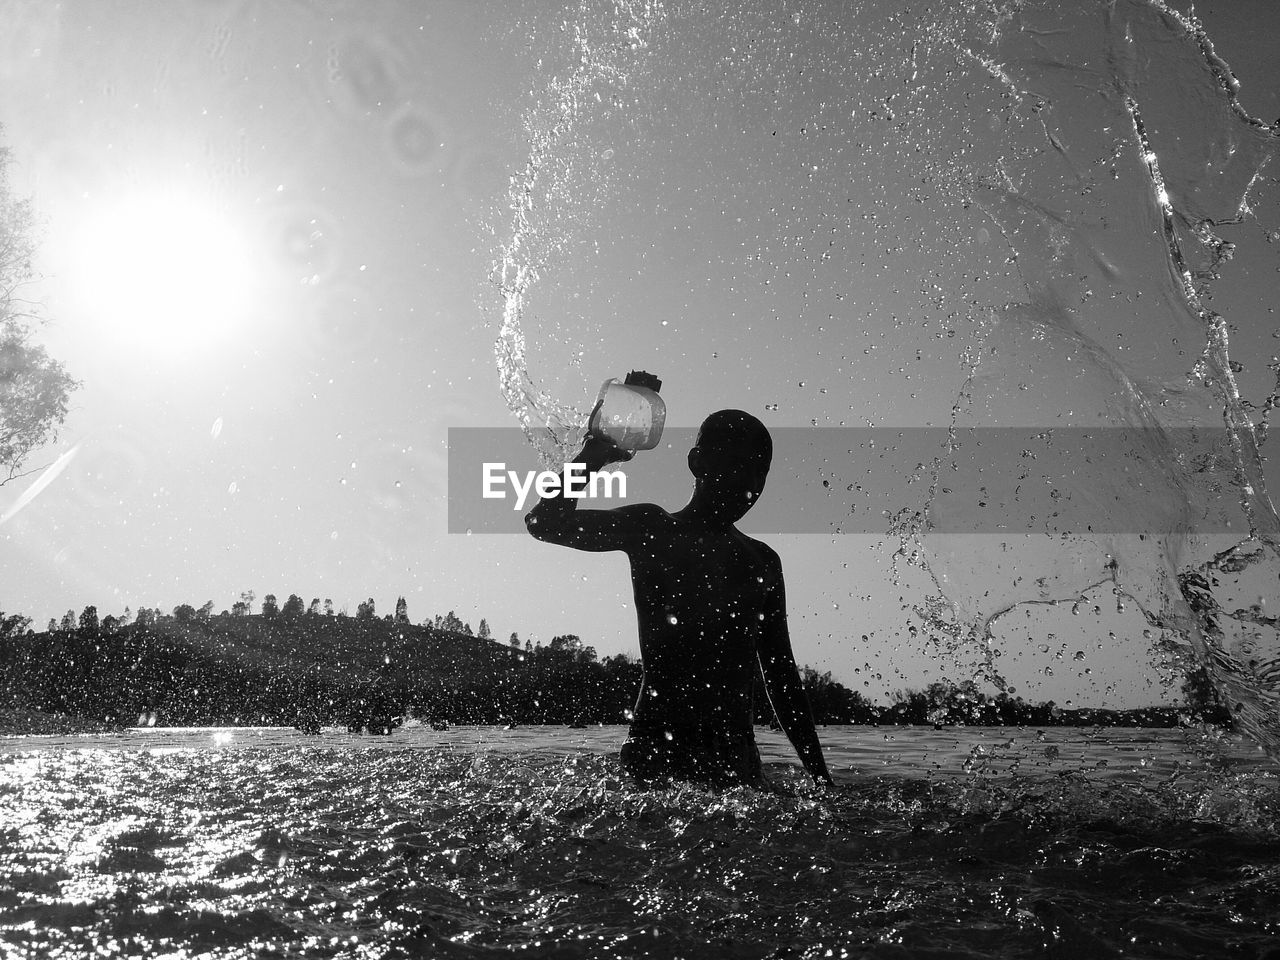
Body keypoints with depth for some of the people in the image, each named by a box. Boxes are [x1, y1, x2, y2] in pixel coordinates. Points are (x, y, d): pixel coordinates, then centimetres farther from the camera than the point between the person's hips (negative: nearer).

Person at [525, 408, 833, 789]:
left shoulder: (762, 562, 18)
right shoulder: (651, 530, 5)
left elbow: (782, 677, 19)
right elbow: (545, 522, -5)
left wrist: (820, 774, 15)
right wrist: (593, 455, -12)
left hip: (738, 757, 5)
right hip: (660, 753, -5)